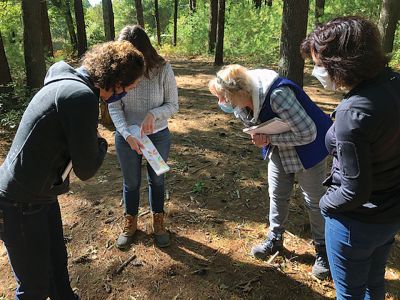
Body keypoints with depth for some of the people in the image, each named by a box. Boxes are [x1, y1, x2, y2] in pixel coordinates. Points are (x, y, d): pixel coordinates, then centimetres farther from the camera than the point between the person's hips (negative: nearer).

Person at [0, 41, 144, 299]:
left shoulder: (68, 82, 3)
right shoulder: (82, 97, -27)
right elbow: (86, 170, -20)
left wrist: (93, 141, -5)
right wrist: (101, 145, -3)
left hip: (42, 195, 9)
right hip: (22, 205, -9)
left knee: (57, 263, 25)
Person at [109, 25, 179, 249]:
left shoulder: (162, 69, -17)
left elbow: (173, 105, -10)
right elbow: (114, 108, -11)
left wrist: (153, 114, -30)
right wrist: (127, 134, -26)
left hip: (158, 136, 0)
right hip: (127, 137, 1)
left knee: (157, 180, 18)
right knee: (131, 183, 16)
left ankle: (158, 221, 41)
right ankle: (130, 222, 41)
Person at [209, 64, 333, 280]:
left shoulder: (277, 95, -38)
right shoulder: (241, 100, -13)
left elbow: (307, 134, -33)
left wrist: (269, 139, -27)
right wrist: (260, 137, -15)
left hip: (308, 147, -6)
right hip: (278, 147, 7)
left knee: (314, 200, 6)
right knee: (277, 194, 13)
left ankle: (322, 250, 25)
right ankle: (275, 239, 33)